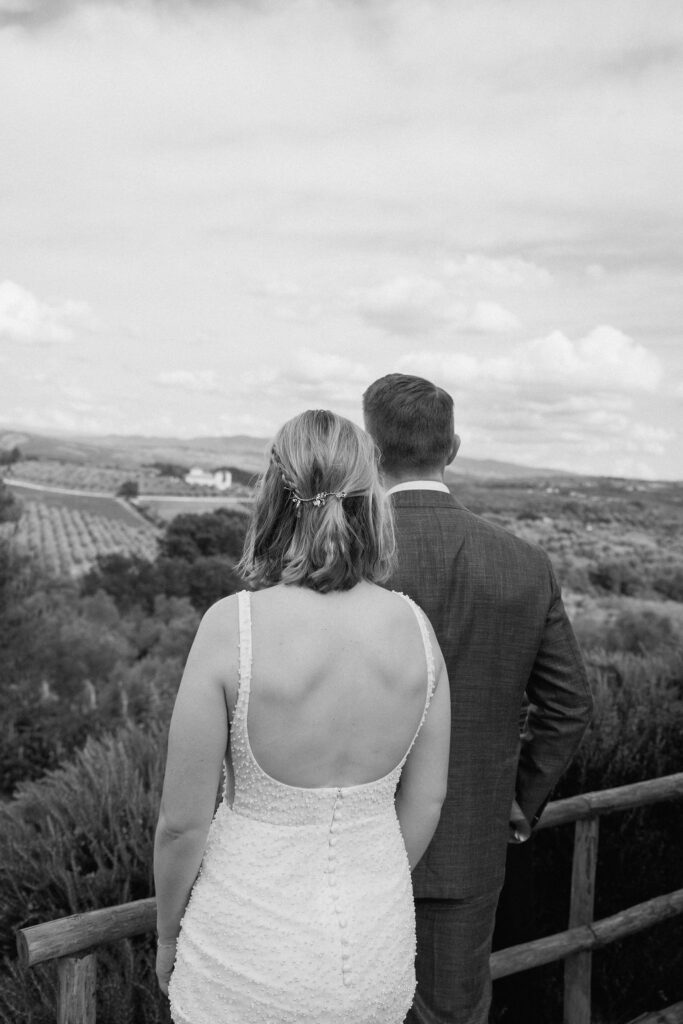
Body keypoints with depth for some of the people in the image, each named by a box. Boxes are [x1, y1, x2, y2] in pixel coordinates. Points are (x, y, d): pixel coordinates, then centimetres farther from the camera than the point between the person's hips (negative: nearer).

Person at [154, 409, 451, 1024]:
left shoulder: (231, 626, -23)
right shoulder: (414, 625, -12)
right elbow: (426, 800, -1)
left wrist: (167, 936, 4)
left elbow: (183, 823, -15)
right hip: (376, 947, 3)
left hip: (253, 947, -3)